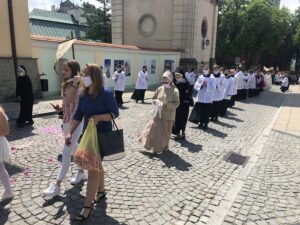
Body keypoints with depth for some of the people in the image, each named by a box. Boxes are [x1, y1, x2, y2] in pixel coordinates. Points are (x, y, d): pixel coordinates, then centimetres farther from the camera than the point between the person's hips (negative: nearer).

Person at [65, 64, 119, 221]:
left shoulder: (106, 93, -17)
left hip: (102, 135, -6)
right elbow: (78, 115, 5)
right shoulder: (83, 95, 1)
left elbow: (115, 113, -14)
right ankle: (101, 191, 42)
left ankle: (87, 206, 8)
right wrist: (70, 132, -1)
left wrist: (99, 117, -29)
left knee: (92, 169, -5)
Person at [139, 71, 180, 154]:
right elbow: (153, 99, 11)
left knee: (166, 132, 11)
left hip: (169, 115, -2)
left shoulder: (175, 91, -8)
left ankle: (164, 147, 32)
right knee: (157, 131, 3)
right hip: (159, 114, 2)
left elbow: (177, 103, -11)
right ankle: (157, 148, 18)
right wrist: (157, 102, -11)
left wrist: (167, 105, -22)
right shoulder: (159, 89, 2)